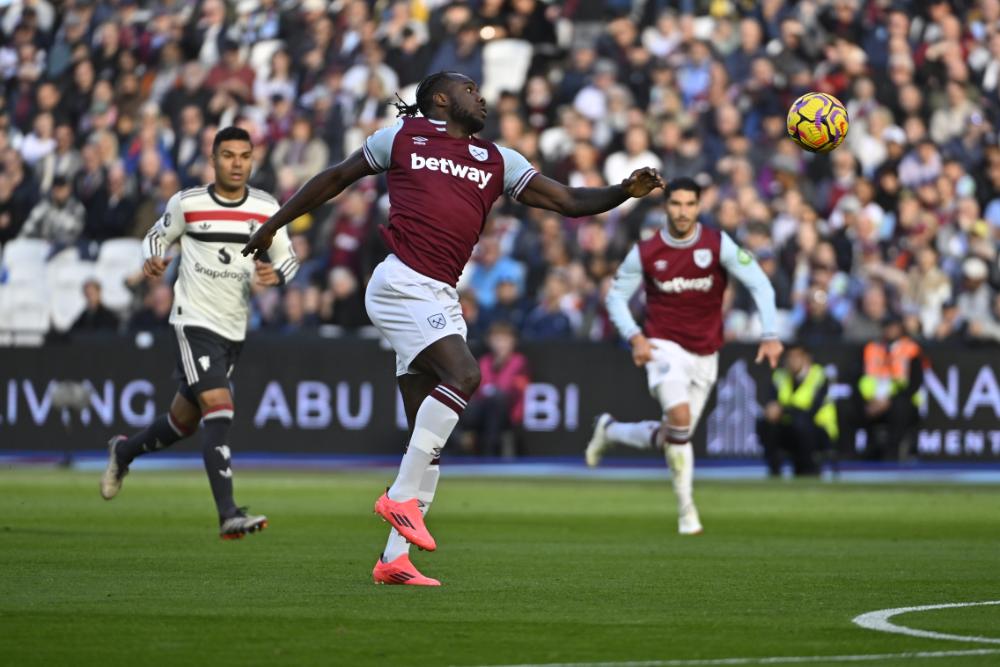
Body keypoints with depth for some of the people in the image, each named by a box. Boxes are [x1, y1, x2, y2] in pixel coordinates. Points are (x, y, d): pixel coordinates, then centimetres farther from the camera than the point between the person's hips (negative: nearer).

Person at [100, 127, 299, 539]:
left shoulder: (267, 209, 1)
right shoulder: (187, 203, -5)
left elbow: (288, 258, 8)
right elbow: (158, 236, 11)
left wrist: (277, 274, -15)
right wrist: (153, 259, -12)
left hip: (234, 330, 5)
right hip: (194, 321, -5)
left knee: (184, 421, 17)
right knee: (219, 409, -22)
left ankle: (123, 452, 47)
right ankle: (229, 515, -26)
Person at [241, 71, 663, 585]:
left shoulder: (497, 162, 19)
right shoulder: (403, 137, 8)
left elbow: (567, 201, 14)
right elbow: (337, 178, 18)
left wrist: (624, 191, -2)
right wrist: (274, 224, 23)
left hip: (441, 300, 6)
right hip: (402, 284, -6)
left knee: (430, 439, 3)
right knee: (462, 373, -26)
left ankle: (394, 559, 6)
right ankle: (401, 497, -21)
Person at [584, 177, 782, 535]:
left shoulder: (718, 244, -7)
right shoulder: (645, 253, -5)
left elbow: (759, 284, -7)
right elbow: (616, 296, 5)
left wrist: (770, 335, -17)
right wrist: (635, 337, -11)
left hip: (705, 354, 3)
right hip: (664, 347, -3)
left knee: (671, 437, 7)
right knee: (679, 416, -26)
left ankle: (610, 430, 37)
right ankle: (686, 509, -15)